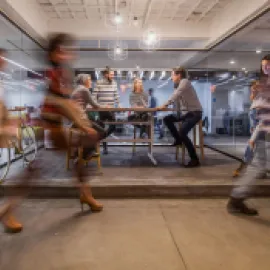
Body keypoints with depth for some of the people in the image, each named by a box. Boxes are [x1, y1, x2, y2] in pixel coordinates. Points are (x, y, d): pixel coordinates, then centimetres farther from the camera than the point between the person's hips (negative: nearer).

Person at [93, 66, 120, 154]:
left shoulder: (114, 83, 5)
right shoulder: (99, 83, -7)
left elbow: (116, 96, 8)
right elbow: (94, 96, -7)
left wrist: (118, 106, 2)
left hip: (111, 109, 4)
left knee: (113, 126, 1)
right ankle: (105, 147, 16)